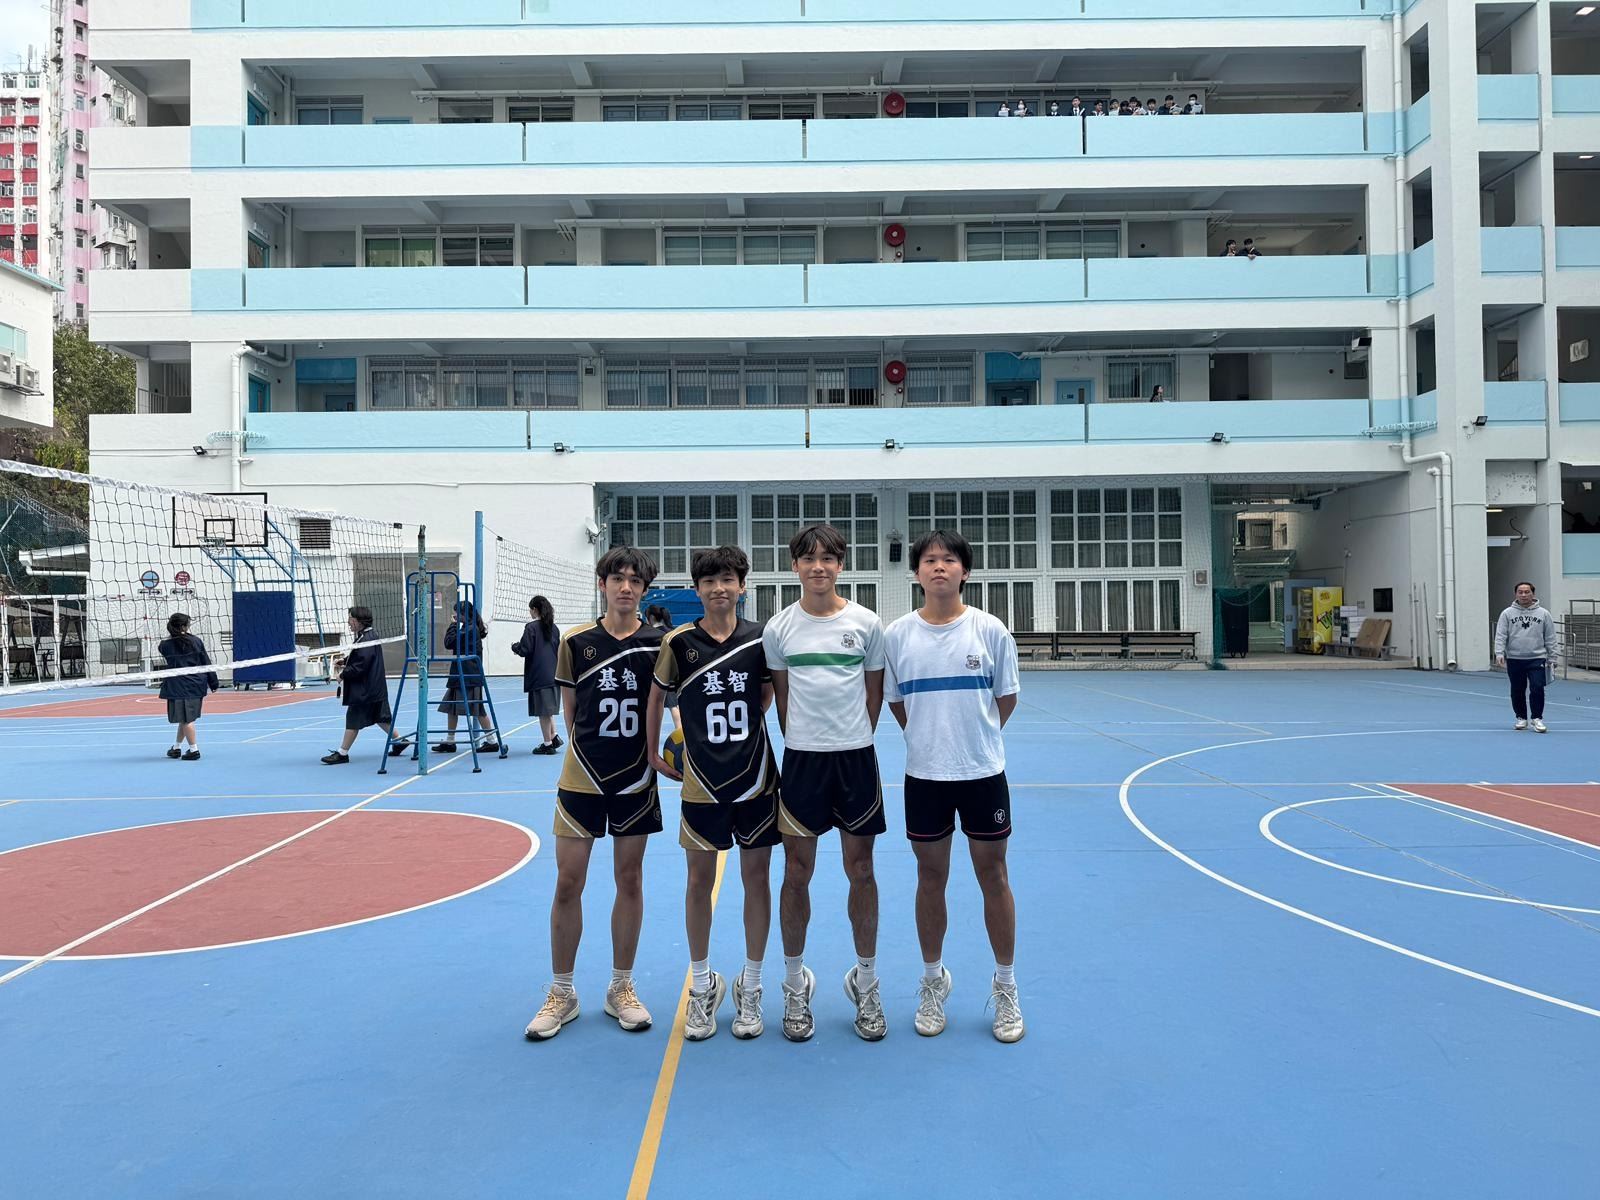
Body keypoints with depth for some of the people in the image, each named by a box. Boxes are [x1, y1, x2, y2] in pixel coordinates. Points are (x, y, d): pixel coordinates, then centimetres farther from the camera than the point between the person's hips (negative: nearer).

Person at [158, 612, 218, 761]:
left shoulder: (166, 645, -7)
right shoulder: (196, 641, -2)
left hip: (179, 686, -4)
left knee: (185, 718, 1)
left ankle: (194, 750, 0)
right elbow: (207, 663, 0)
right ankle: (177, 747, 26)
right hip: (197, 685, 4)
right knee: (185, 718, 15)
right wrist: (213, 683, 7)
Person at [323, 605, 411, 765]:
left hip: (364, 690, -10)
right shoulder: (370, 637, 11)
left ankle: (342, 753, 4)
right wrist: (344, 663, 5)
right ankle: (399, 741, 25)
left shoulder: (366, 640, -20)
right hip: (376, 687, 10)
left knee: (353, 720, -3)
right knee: (380, 717, 18)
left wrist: (343, 674, -12)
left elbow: (360, 666, -24)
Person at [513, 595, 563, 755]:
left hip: (539, 676, -6)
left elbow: (525, 650, -16)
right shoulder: (553, 628, 8)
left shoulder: (531, 627, -12)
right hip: (553, 674, 6)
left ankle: (547, 744, 7)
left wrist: (515, 646, 6)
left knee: (543, 711, 2)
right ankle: (554, 736, 11)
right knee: (548, 709, 19)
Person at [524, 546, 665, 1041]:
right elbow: (570, 711, 6)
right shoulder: (576, 641, -3)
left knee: (629, 879, 9)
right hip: (581, 777, 0)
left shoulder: (658, 643, -3)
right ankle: (561, 993, 19)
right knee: (568, 884, 2)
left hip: (635, 778, 1)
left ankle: (621, 989, 24)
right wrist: (589, 749, -2)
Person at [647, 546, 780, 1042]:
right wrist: (654, 753, 10)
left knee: (757, 877, 7)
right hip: (701, 782, 0)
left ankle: (750, 986, 22)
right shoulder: (679, 641, -5)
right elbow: (657, 698, 9)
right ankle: (703, 985, 24)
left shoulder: (760, 638, -3)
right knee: (700, 880, 7)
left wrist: (739, 728, 8)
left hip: (755, 777, 1)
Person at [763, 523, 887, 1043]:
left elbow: (874, 692, 7)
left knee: (861, 870, 8)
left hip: (856, 757, 0)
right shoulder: (779, 628, -1)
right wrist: (803, 746, 8)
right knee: (797, 872, 6)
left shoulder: (867, 623, -2)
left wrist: (853, 742, 7)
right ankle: (795, 987, 21)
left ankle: (866, 985, 24)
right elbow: (782, 695, 9)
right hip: (801, 760, 0)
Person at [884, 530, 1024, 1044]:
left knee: (993, 875, 8)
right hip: (924, 775, 1)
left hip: (984, 773, -1)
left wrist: (974, 739, 6)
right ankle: (933, 981, 28)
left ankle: (1005, 987, 24)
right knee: (931, 878, 11)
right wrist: (932, 737, 6)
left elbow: (1007, 698, 5)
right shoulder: (897, 635, -2)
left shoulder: (990, 630, -6)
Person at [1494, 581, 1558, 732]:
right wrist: (1499, 654, -14)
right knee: (1517, 691, 8)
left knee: (1537, 689, -10)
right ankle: (1521, 718, 21)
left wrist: (1552, 659, 3)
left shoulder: (1543, 614, 5)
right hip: (1514, 659, 1)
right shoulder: (1507, 613, 3)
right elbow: (1500, 636, -2)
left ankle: (1537, 718, 1)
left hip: (1537, 659, -1)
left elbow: (1550, 638, 6)